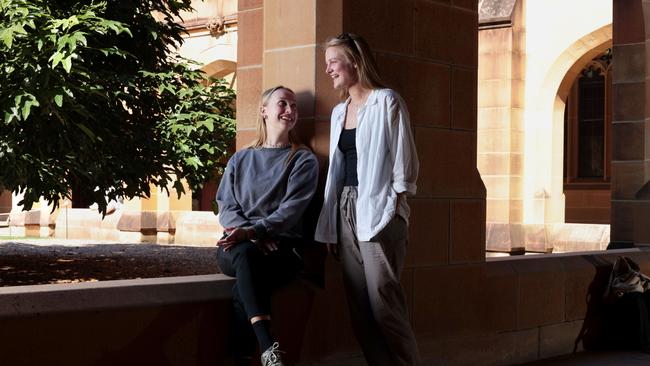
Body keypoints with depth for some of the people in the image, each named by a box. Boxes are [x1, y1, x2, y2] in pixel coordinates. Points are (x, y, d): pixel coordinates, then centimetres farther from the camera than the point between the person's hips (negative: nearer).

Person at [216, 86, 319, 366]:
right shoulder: (240, 159, 20)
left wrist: (253, 231, -22)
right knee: (245, 254, -38)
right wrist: (250, 238, -12)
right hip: (237, 245, 2)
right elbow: (225, 206, 9)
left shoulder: (304, 160, 10)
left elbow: (291, 209, -5)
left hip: (282, 247, -1)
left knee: (243, 291, -35)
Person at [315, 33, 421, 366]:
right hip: (345, 210, 7)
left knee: (384, 304, -11)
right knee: (359, 307, 4)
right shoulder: (339, 111, 18)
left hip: (377, 210, -7)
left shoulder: (386, 101, -2)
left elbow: (403, 161, -4)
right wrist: (331, 225, 13)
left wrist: (394, 209, -10)